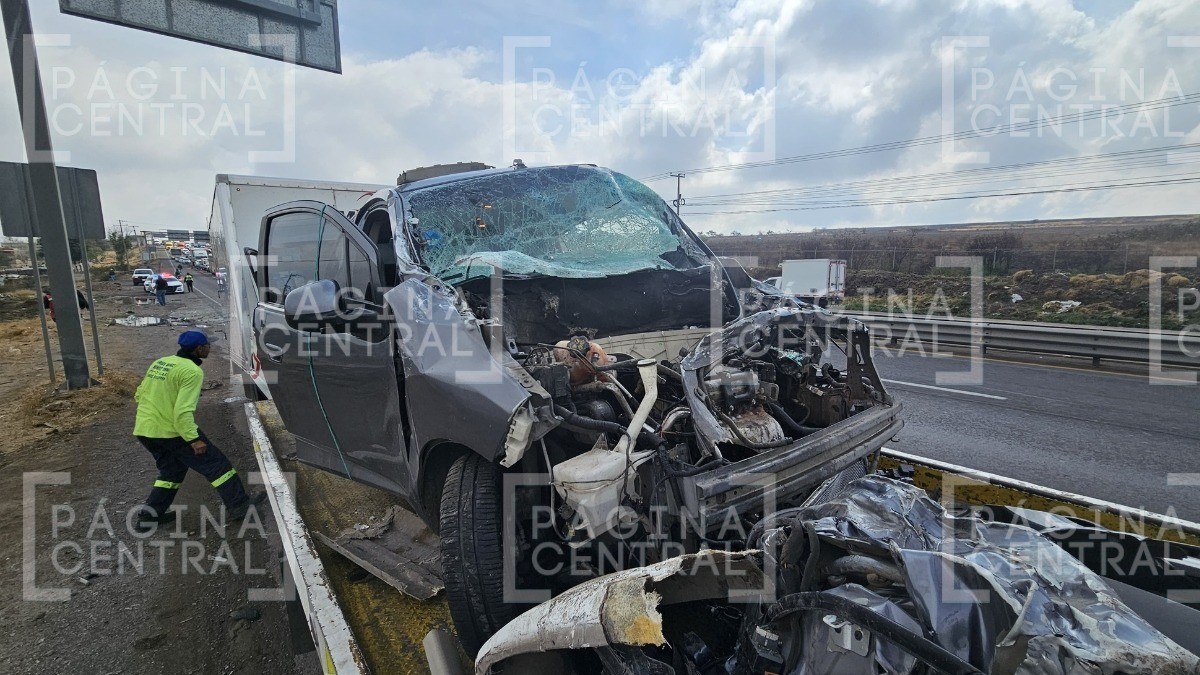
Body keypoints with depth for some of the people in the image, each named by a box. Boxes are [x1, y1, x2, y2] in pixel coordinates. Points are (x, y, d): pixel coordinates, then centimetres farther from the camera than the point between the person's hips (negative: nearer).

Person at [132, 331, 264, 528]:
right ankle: (239, 505, 5)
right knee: (215, 464, 1)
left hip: (143, 430, 9)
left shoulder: (159, 363, 9)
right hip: (171, 431, -8)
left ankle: (149, 514, 24)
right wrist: (193, 439, -22)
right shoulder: (192, 371, -18)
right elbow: (183, 410, -25)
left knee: (172, 469, 24)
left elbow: (140, 394, 18)